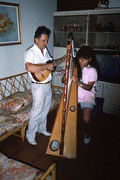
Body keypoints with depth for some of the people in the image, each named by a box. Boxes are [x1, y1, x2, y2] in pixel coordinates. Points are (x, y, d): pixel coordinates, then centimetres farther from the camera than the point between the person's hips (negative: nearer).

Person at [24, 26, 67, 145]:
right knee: (37, 111, 0)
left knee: (46, 108, 19)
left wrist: (62, 60, 7)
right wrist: (46, 66, -30)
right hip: (39, 86, -8)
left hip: (48, 84, 8)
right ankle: (30, 135, 18)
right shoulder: (30, 53, -18)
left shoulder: (45, 50, 8)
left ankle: (42, 128, 39)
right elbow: (29, 68, -37)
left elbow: (51, 62, 22)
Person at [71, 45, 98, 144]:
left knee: (86, 119, -21)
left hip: (87, 96, -3)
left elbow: (89, 88, -14)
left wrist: (79, 82, -31)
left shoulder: (92, 70, -7)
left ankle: (87, 133, 15)